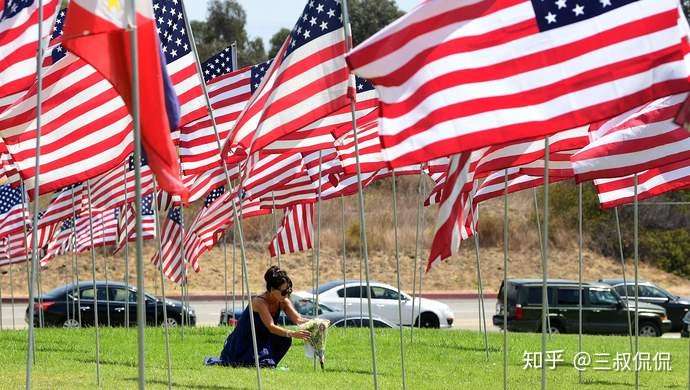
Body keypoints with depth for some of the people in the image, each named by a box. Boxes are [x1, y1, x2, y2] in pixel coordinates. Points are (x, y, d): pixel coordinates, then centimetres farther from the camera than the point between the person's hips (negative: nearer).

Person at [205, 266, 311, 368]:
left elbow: (298, 319, -13)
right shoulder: (259, 302, -27)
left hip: (261, 340, 6)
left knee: (285, 339, -17)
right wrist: (293, 334, -50)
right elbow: (271, 327, -37)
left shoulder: (283, 302, -5)